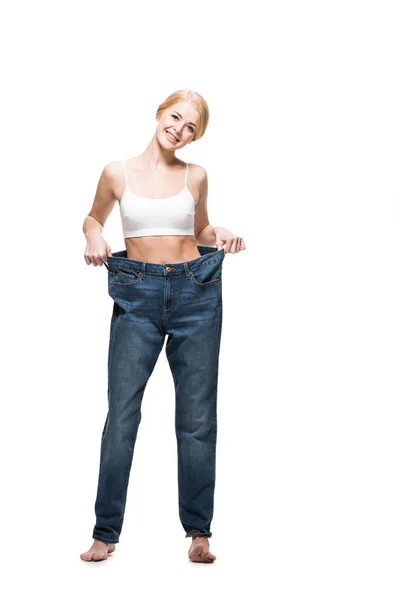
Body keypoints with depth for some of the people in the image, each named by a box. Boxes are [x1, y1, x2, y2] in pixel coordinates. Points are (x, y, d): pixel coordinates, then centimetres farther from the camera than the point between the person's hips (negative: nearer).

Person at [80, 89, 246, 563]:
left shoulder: (195, 176, 6)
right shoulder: (117, 172, 3)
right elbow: (94, 218, 18)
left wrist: (221, 236, -1)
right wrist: (94, 237, -3)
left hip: (196, 292, 1)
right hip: (138, 295, -1)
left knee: (197, 416, 4)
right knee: (122, 412, -3)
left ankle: (199, 531, 15)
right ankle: (106, 532, 8)